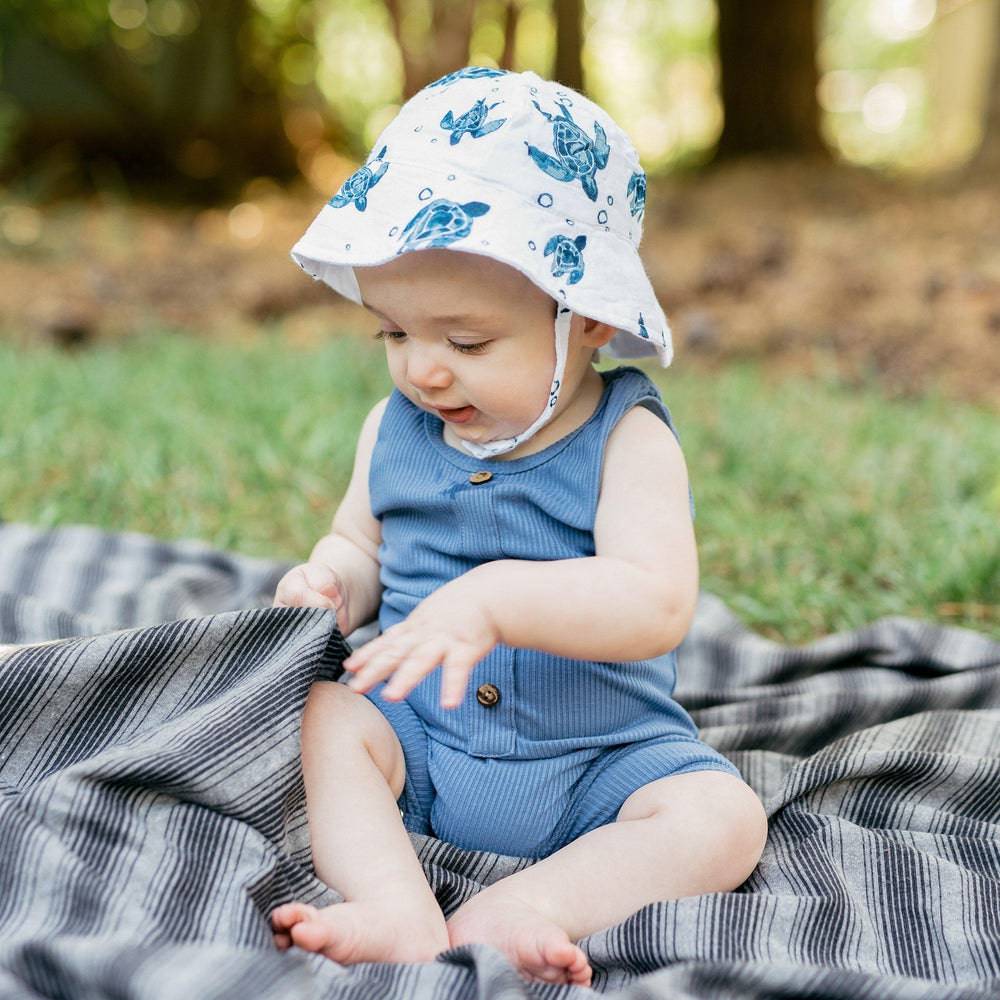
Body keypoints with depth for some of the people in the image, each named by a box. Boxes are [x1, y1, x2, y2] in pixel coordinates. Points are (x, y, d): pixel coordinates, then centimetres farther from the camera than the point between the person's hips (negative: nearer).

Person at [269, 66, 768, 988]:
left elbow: (656, 606, -27)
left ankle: (500, 916, -35)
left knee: (724, 817, -24)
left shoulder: (627, 441, -14)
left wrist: (497, 599, -41)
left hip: (601, 760, -2)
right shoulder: (394, 429, 2)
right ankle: (403, 917, -36)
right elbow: (359, 541, 17)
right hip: (416, 738, 3)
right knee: (321, 716, -23)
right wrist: (337, 582, -8)